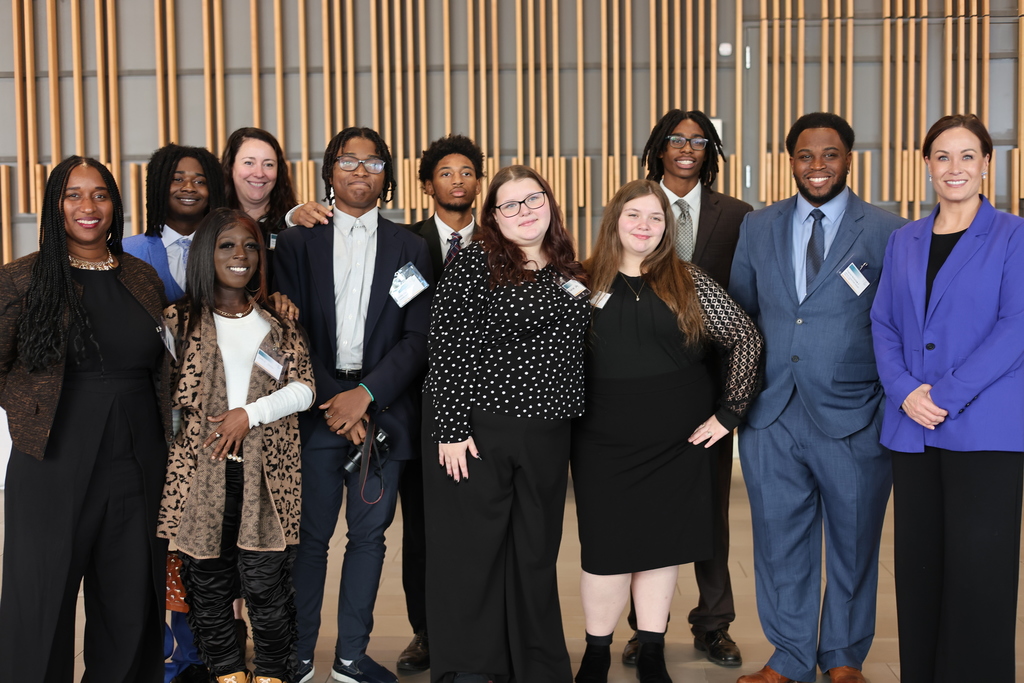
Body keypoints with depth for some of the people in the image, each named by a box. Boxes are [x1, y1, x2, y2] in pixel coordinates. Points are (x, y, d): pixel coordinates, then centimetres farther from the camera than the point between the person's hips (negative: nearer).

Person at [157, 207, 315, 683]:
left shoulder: (278, 322, 11)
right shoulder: (180, 320, 6)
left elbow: (303, 389, 3)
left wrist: (249, 414, -9)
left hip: (266, 471, 0)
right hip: (201, 470, 0)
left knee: (265, 581, -1)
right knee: (209, 582, 5)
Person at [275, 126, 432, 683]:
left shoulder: (409, 248, 9)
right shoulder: (298, 241, 7)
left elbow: (418, 338, 1)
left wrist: (366, 395, -11)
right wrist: (334, 401, -8)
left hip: (383, 410, 1)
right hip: (317, 407, -1)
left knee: (369, 534, 7)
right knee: (310, 535, 3)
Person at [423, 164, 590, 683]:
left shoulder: (568, 274, 11)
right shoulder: (477, 262, -6)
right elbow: (446, 345, -11)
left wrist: (568, 423, 13)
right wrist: (450, 428, -15)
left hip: (547, 436, 5)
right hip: (476, 430, -5)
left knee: (536, 554, 12)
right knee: (471, 552, 2)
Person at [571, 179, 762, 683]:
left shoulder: (688, 283, 2)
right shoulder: (582, 282, 1)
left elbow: (746, 338, 2)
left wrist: (729, 413, -1)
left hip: (677, 442, 1)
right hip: (604, 446, -1)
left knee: (662, 545, 8)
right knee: (606, 547, 2)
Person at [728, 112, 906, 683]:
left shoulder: (887, 232, -2)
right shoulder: (758, 228, 8)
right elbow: (740, 314, 14)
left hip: (852, 421, -2)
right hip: (772, 420, 3)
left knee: (853, 546, 12)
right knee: (780, 544, 11)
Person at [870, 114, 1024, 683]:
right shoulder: (903, 242, 15)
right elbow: (884, 323, 11)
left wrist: (948, 397, -16)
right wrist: (904, 391, -7)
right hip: (913, 429, 4)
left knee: (978, 572, -3)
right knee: (918, 566, 8)